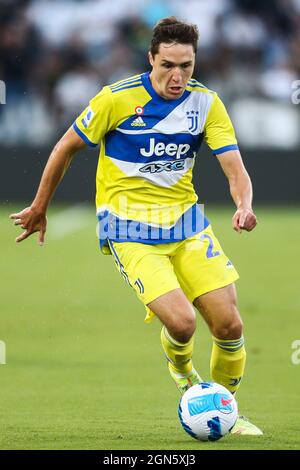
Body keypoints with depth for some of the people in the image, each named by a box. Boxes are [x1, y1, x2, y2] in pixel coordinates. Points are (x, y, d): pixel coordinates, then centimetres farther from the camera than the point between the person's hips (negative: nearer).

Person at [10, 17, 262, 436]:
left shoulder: (205, 102, -4)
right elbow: (66, 147, -1)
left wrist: (244, 206, -31)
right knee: (181, 322, -21)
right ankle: (181, 369, 17)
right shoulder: (119, 98, -14)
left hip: (186, 221, 4)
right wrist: (39, 209, 7)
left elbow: (234, 168, -9)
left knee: (230, 326, -4)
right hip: (129, 228, -4)